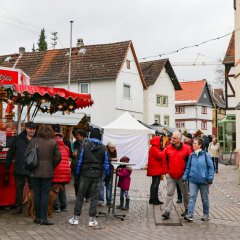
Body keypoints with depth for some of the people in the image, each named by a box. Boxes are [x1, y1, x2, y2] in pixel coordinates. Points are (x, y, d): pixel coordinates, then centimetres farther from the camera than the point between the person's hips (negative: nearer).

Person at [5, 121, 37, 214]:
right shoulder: (18, 139, 3)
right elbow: (10, 153, 8)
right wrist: (7, 166, 7)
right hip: (19, 169, 2)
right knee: (19, 188, 9)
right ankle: (19, 207, 21)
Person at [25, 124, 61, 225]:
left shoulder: (33, 141, -1)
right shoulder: (53, 142, -3)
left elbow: (26, 155, -1)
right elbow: (58, 157, -2)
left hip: (35, 172, 1)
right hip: (47, 172, -1)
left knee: (37, 194, 9)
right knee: (45, 194, 3)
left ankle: (38, 217, 14)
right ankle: (43, 218, 1)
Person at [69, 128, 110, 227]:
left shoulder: (84, 145, -5)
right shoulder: (103, 148, 0)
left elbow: (80, 160, -4)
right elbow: (106, 163, 2)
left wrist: (77, 172, 5)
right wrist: (107, 174, 14)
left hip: (85, 173, -1)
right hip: (97, 175, 1)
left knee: (80, 196, 7)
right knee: (94, 197, 6)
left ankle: (75, 218, 11)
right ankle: (92, 219, 6)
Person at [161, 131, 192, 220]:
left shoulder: (186, 148, -7)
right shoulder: (168, 148, 0)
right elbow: (165, 160, 12)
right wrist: (167, 170, 8)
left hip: (182, 175, -1)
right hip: (170, 175, 2)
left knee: (185, 193, 13)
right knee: (169, 193, -2)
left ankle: (187, 209, 30)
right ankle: (167, 211, -2)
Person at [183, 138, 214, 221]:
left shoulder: (206, 155, -6)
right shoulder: (192, 155, 4)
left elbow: (211, 167, -4)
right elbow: (188, 167, 12)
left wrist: (210, 178, -9)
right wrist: (185, 177, 7)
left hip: (203, 180, -2)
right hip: (193, 180, 2)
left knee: (205, 198, 12)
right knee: (192, 197, -6)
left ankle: (206, 214, 26)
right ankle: (190, 215, -9)